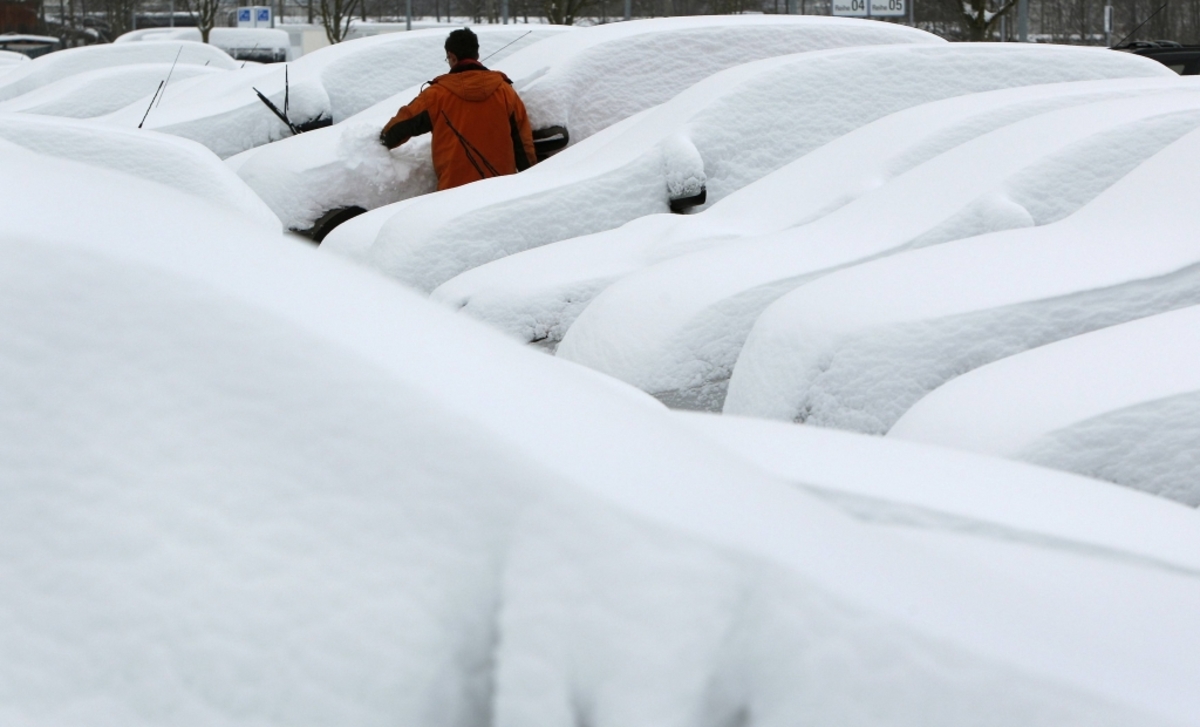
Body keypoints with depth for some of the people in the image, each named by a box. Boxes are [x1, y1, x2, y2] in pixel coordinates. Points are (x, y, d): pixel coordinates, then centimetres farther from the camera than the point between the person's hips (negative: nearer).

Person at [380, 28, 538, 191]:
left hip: (455, 186, -2)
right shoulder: (504, 90, 6)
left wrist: (384, 141, 30)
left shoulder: (438, 94, 0)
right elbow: (523, 141, 7)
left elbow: (403, 124, 9)